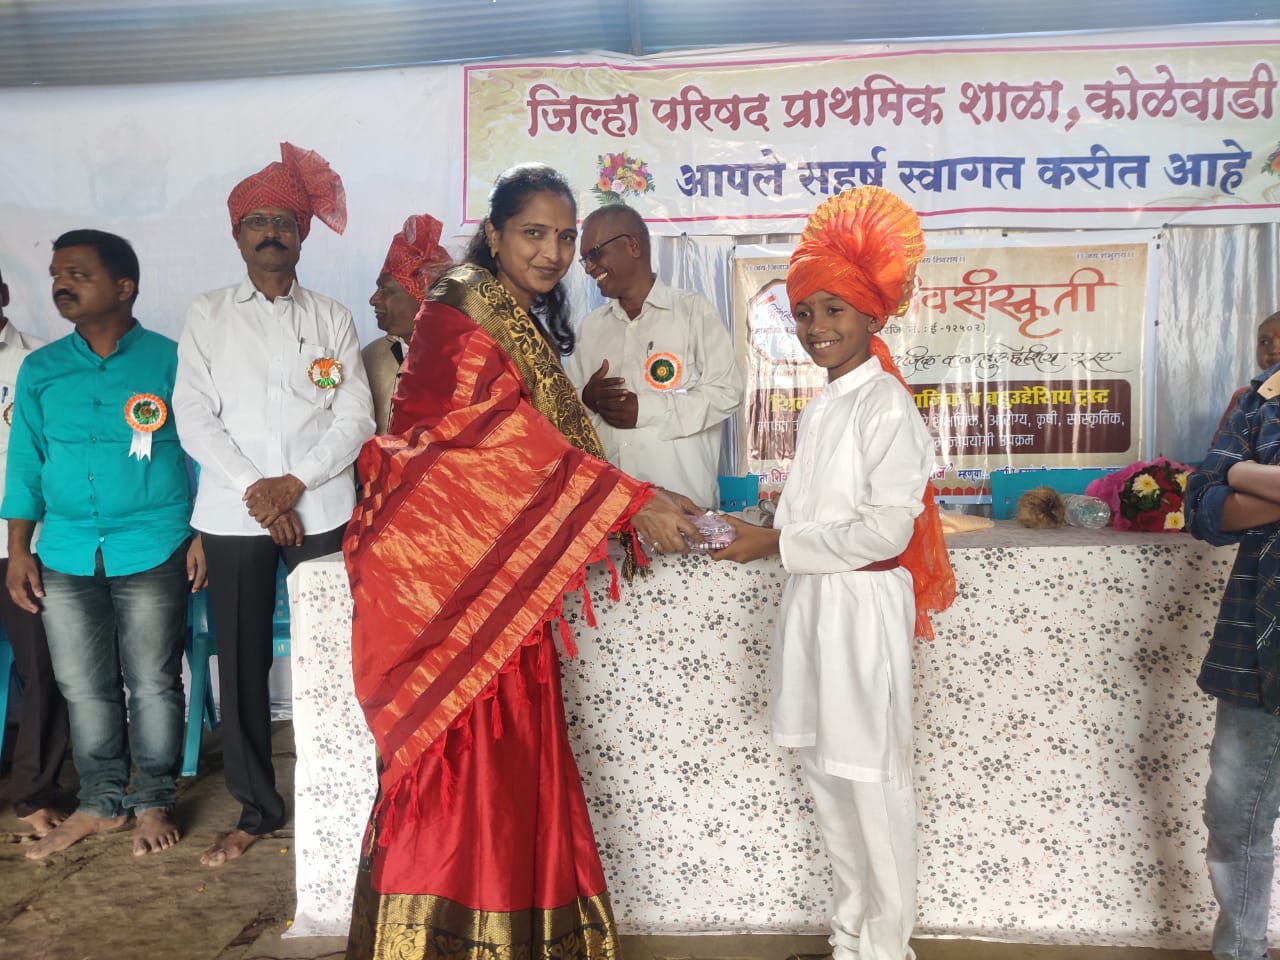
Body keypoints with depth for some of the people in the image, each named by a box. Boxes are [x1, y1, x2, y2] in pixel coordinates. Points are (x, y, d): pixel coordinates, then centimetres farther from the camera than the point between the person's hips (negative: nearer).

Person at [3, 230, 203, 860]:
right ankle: (100, 803, 27)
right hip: (66, 558, 4)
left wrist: (203, 535, -5)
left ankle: (154, 801, 22)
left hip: (152, 554, -3)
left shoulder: (170, 360, -2)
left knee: (153, 685, 5)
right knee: (84, 689, 11)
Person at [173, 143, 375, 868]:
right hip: (234, 513, 1)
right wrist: (253, 490, -9)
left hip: (321, 509, 0)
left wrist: (295, 483, -10)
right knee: (242, 662, 4)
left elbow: (356, 418, 1)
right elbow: (195, 418, 1)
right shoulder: (206, 317, 9)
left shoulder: (332, 318, 9)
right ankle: (256, 808, 17)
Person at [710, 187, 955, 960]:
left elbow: (887, 528, -18)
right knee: (825, 768, 16)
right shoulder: (824, 404, 13)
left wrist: (779, 543, -18)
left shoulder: (886, 405, -13)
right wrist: (762, 532, 3)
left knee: (871, 779, 1)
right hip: (814, 597, 9)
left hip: (864, 602, -9)